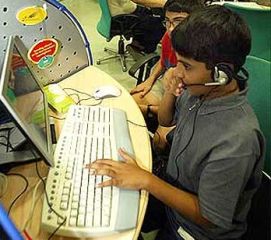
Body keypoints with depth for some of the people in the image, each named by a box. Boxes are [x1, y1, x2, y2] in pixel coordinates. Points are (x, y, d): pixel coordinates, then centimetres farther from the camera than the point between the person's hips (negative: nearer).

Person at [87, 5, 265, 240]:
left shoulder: (237, 141, -36)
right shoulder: (201, 90, -14)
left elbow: (208, 217, -25)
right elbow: (165, 120, 6)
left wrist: (145, 179, -28)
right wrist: (170, 93, -16)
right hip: (173, 193, 6)